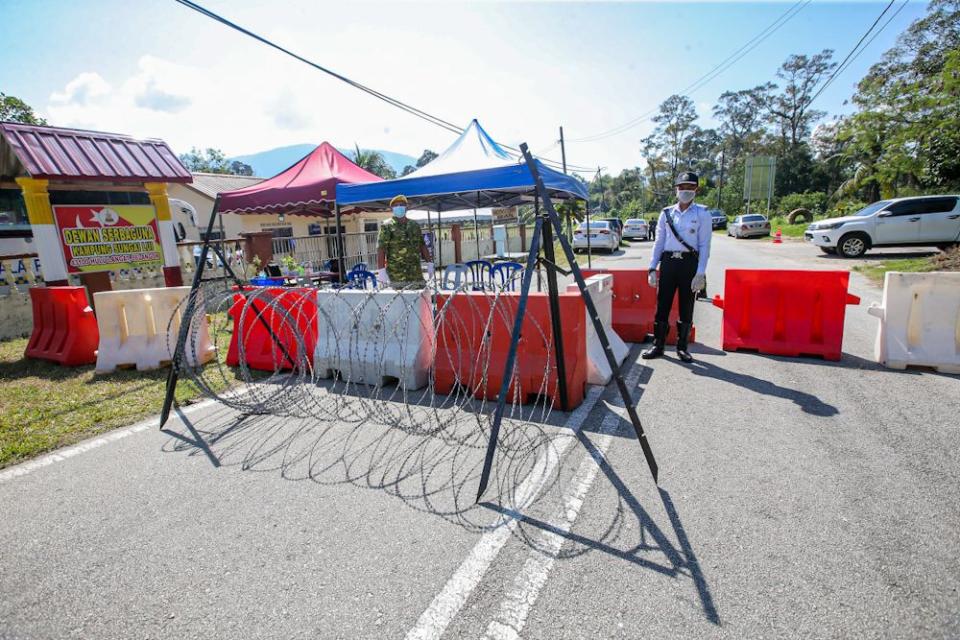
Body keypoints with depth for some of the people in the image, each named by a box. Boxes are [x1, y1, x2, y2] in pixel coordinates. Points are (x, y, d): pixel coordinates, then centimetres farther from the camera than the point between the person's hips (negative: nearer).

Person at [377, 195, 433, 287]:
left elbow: (422, 245, 17)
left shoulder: (414, 225, 15)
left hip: (416, 273, 4)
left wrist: (429, 263, 10)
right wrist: (381, 270, -16)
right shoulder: (387, 227, 1)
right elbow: (381, 249, -7)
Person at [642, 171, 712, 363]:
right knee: (662, 305, 2)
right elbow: (659, 243, 10)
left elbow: (704, 245, -2)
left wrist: (700, 273, -11)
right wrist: (652, 268, 2)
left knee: (686, 308, 6)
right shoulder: (666, 213, 8)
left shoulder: (702, 214, 2)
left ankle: (682, 347, 18)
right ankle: (658, 346, 12)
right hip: (668, 261, 2)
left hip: (690, 263, -2)